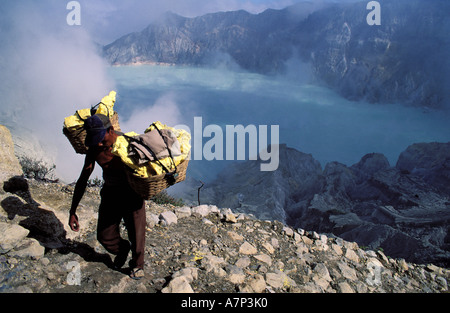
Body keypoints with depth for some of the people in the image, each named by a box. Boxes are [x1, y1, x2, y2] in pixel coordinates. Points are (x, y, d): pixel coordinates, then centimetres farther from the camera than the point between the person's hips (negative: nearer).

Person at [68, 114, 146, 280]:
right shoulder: (94, 150, -8)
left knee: (136, 233, -4)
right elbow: (82, 181, 0)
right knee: (105, 236, 3)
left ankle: (137, 265, 24)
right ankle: (122, 249, 37)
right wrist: (72, 211, 0)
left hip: (132, 193, -4)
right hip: (110, 193, 4)